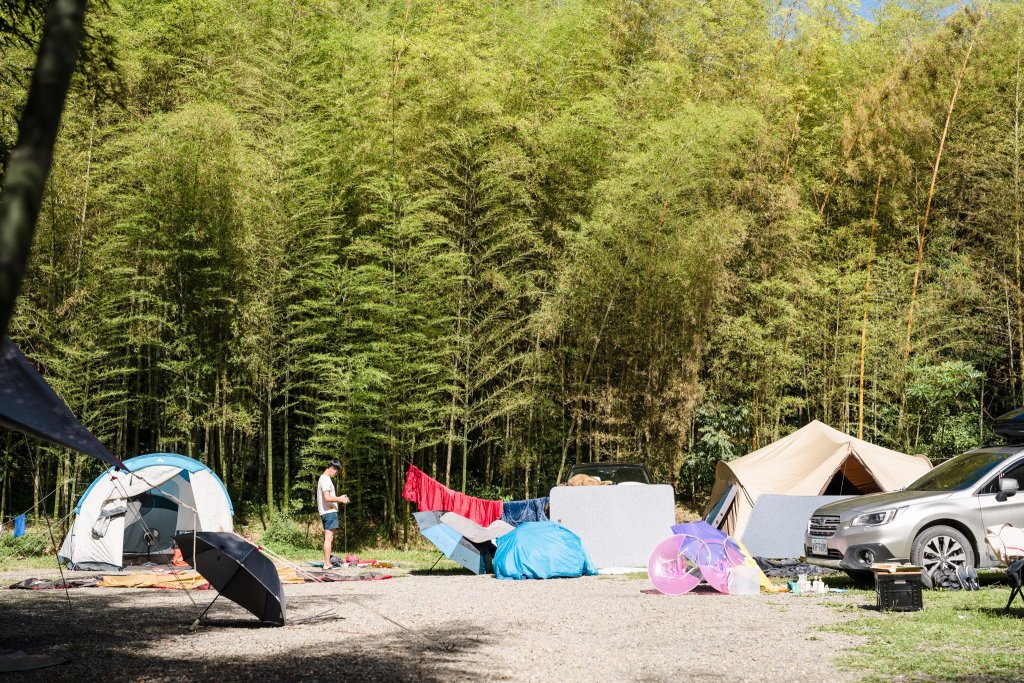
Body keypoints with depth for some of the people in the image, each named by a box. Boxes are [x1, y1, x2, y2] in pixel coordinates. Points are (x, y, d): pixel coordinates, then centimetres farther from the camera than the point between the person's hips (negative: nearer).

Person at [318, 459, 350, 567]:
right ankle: (327, 564, -12)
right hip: (329, 512, -11)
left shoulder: (324, 478, 20)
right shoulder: (326, 479, -13)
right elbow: (327, 498, -22)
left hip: (328, 512, 11)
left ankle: (328, 561, 16)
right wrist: (340, 499, -11)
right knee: (329, 538, -11)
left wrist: (339, 498, 14)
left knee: (329, 538, 13)